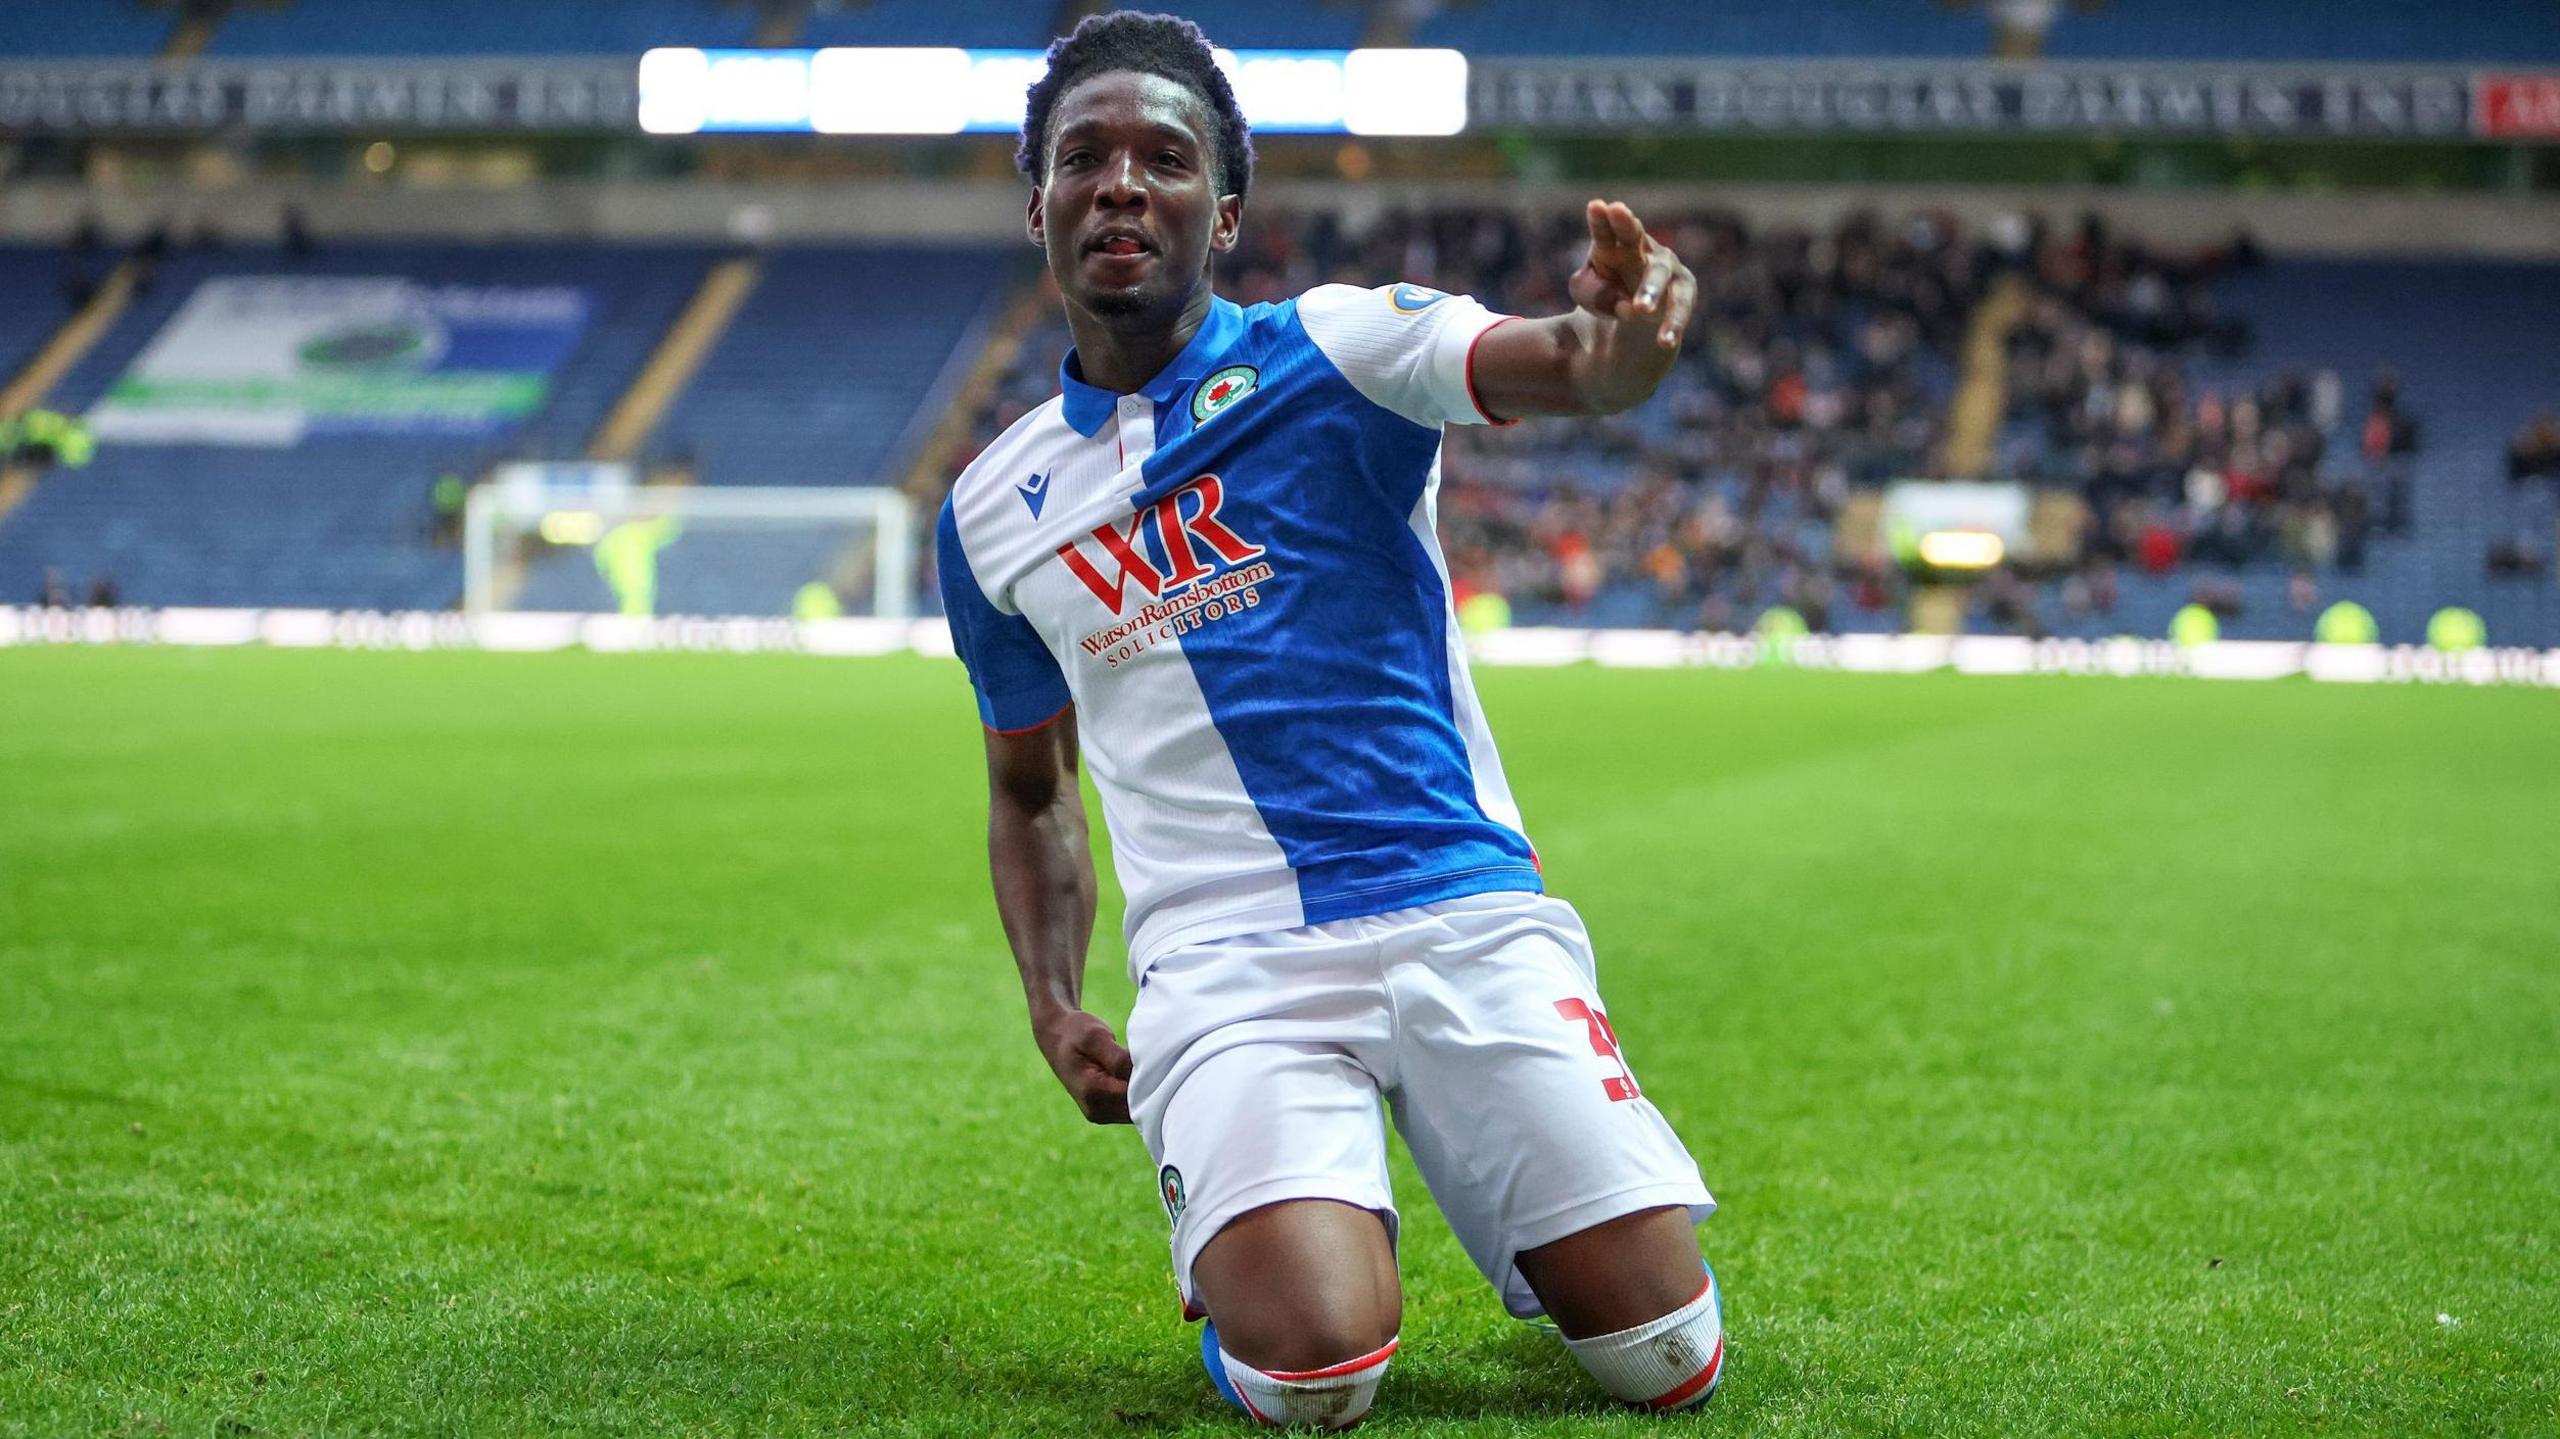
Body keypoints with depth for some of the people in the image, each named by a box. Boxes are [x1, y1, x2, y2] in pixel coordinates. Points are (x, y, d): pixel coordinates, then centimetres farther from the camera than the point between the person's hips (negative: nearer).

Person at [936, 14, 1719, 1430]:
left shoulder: (1327, 350, 0)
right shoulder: (991, 511, 11)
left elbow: (1558, 364, -20)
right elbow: (1030, 790, 23)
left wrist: (1623, 335, -45)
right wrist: (1053, 1005, 6)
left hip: (1465, 917, -1)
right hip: (1226, 974, 1)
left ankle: (1508, 1223, 25)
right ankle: (1237, 1237, 13)